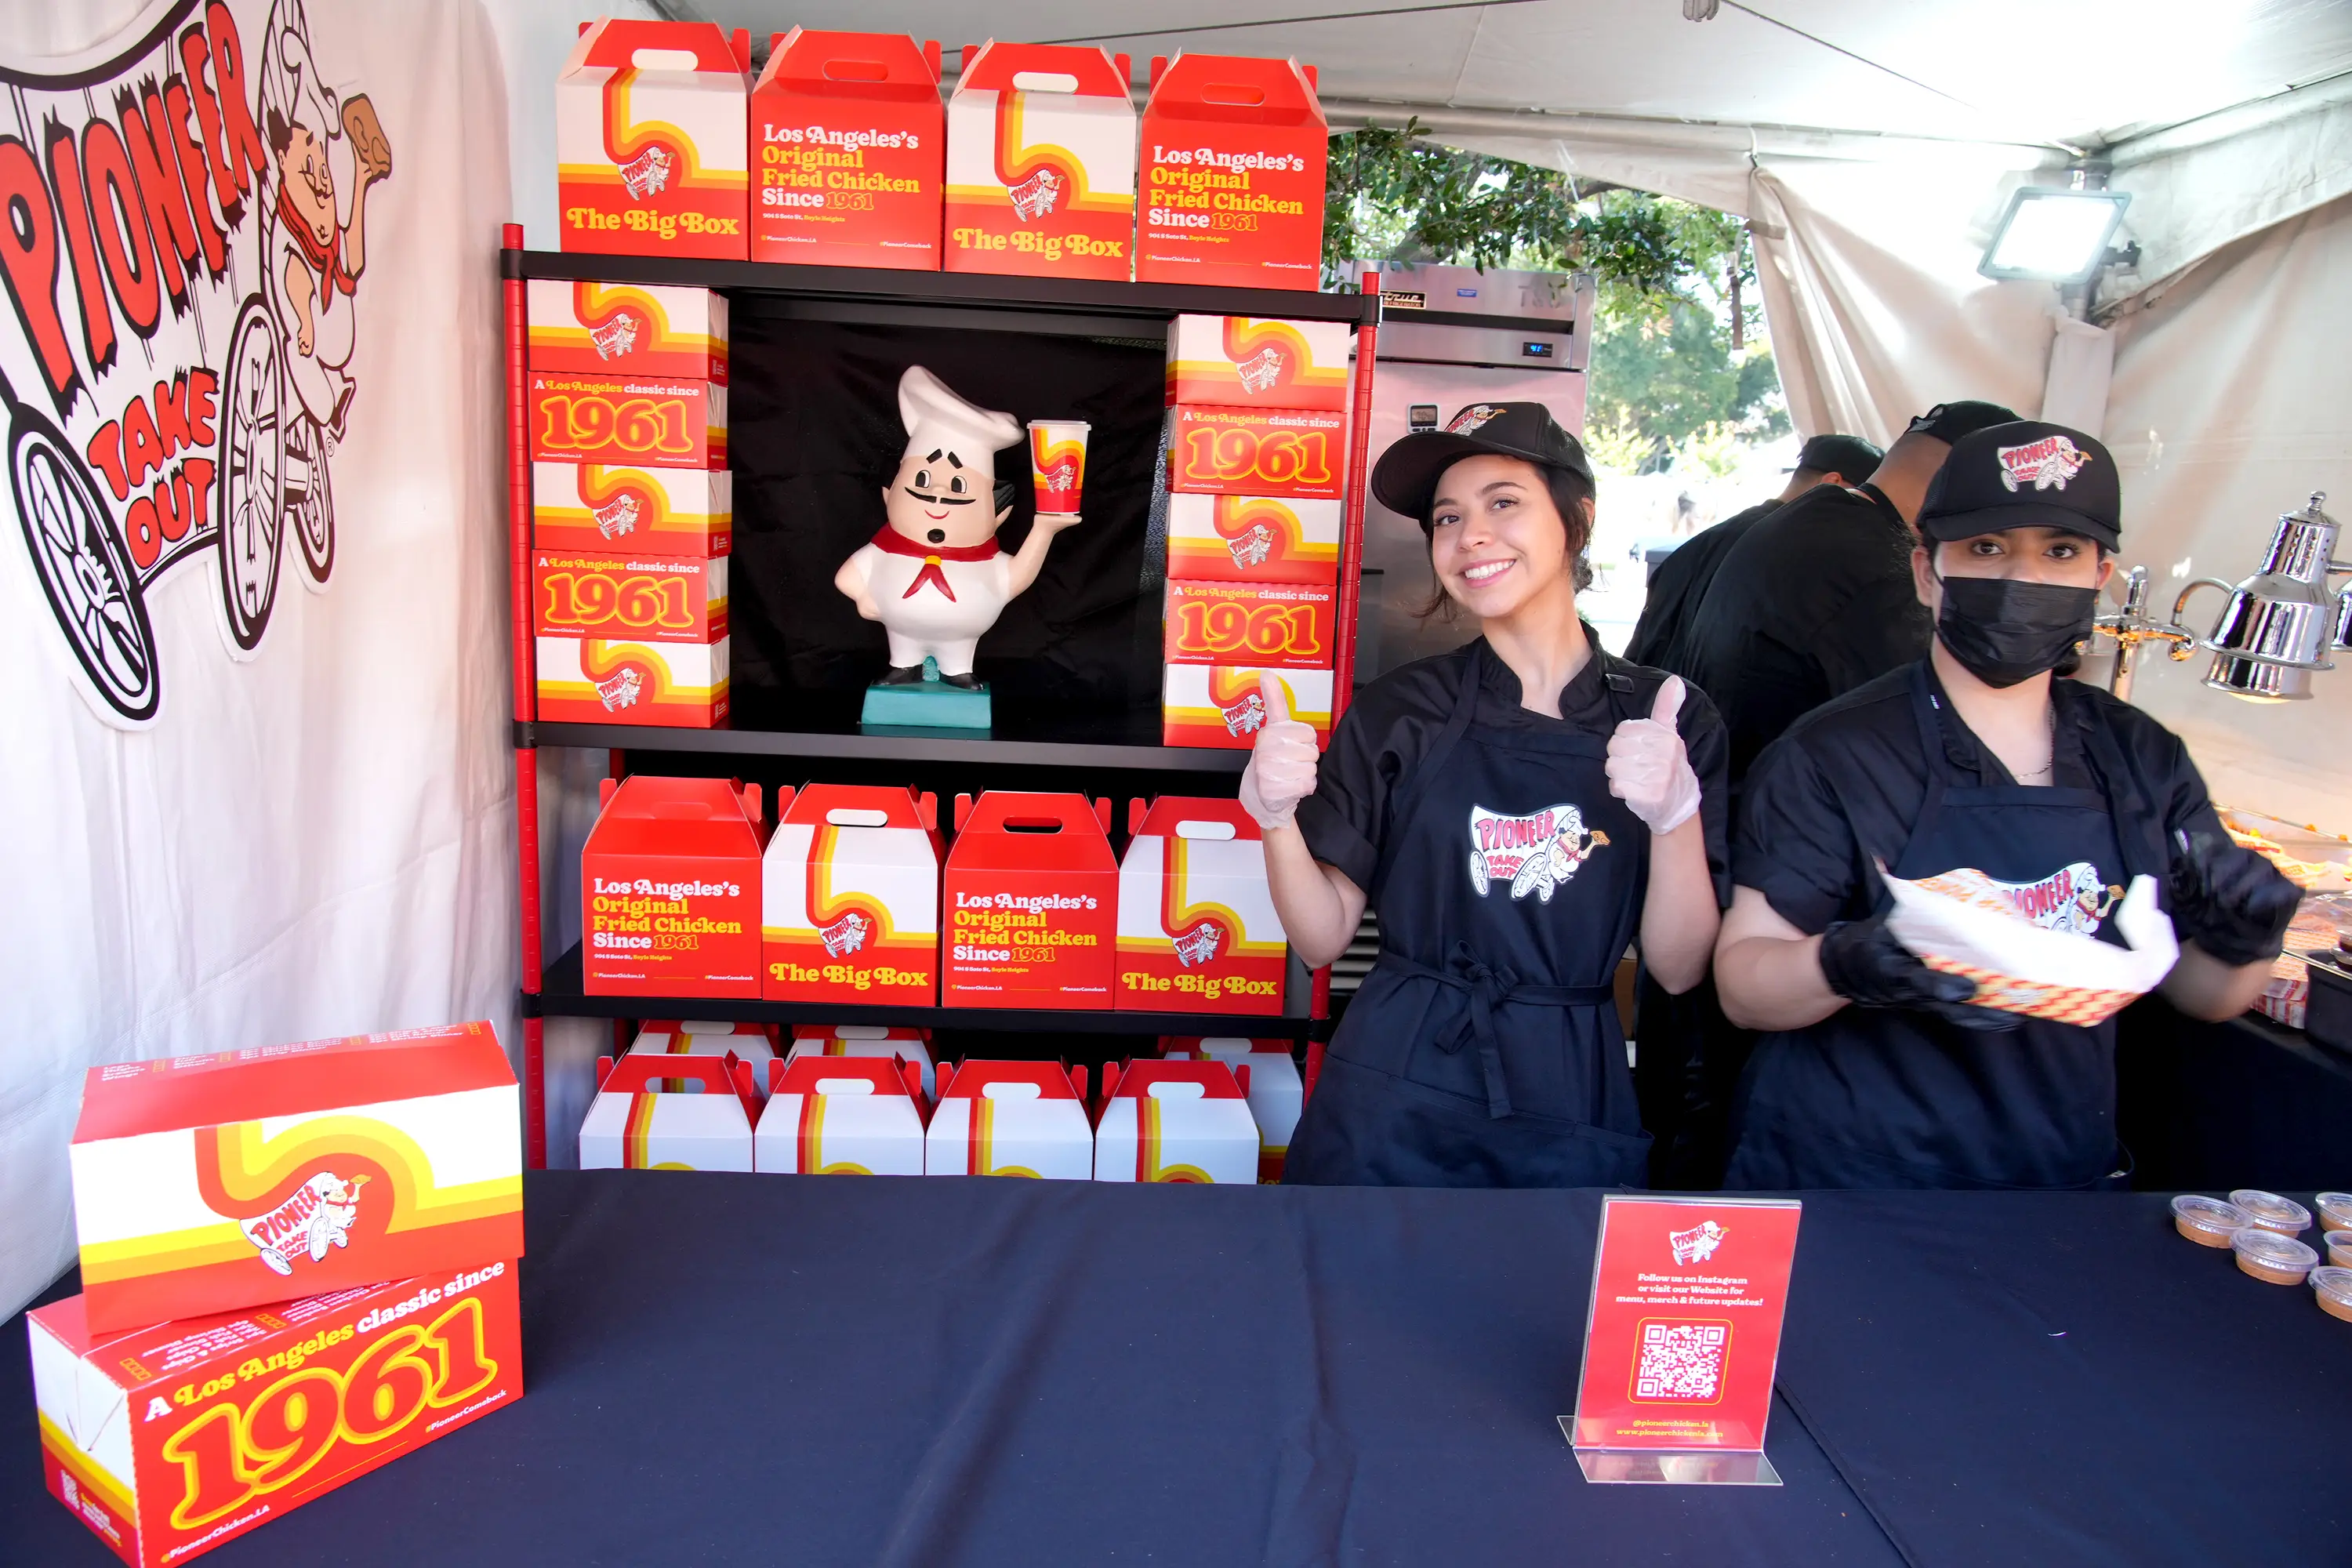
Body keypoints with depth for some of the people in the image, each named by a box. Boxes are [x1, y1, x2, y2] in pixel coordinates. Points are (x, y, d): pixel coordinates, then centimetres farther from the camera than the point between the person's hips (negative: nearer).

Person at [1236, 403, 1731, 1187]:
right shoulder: (1398, 710, -1)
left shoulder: (1671, 720, 0)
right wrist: (1276, 818, -18)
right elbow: (1323, 937, -2)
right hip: (1393, 1104, 0)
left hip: (1576, 1119, 0)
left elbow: (1679, 968, -4)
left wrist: (1677, 815, -19)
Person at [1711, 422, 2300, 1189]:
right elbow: (1742, 981, -10)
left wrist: (2240, 945, -6)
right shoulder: (1830, 754, -8)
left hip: (2067, 1181, 6)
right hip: (1844, 1187, -6)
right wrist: (1846, 965, -30)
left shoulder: (2143, 758, 8)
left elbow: (2199, 993, 15)